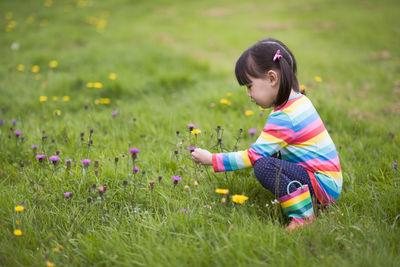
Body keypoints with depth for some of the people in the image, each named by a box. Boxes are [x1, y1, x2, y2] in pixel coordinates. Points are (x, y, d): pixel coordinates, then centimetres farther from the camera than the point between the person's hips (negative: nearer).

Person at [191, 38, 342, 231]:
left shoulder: (283, 118, -21)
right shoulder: (300, 101, 8)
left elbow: (253, 156, -21)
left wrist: (212, 160, -14)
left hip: (323, 184, -10)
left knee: (263, 166, -25)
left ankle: (302, 215, -18)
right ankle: (306, 200, 10)